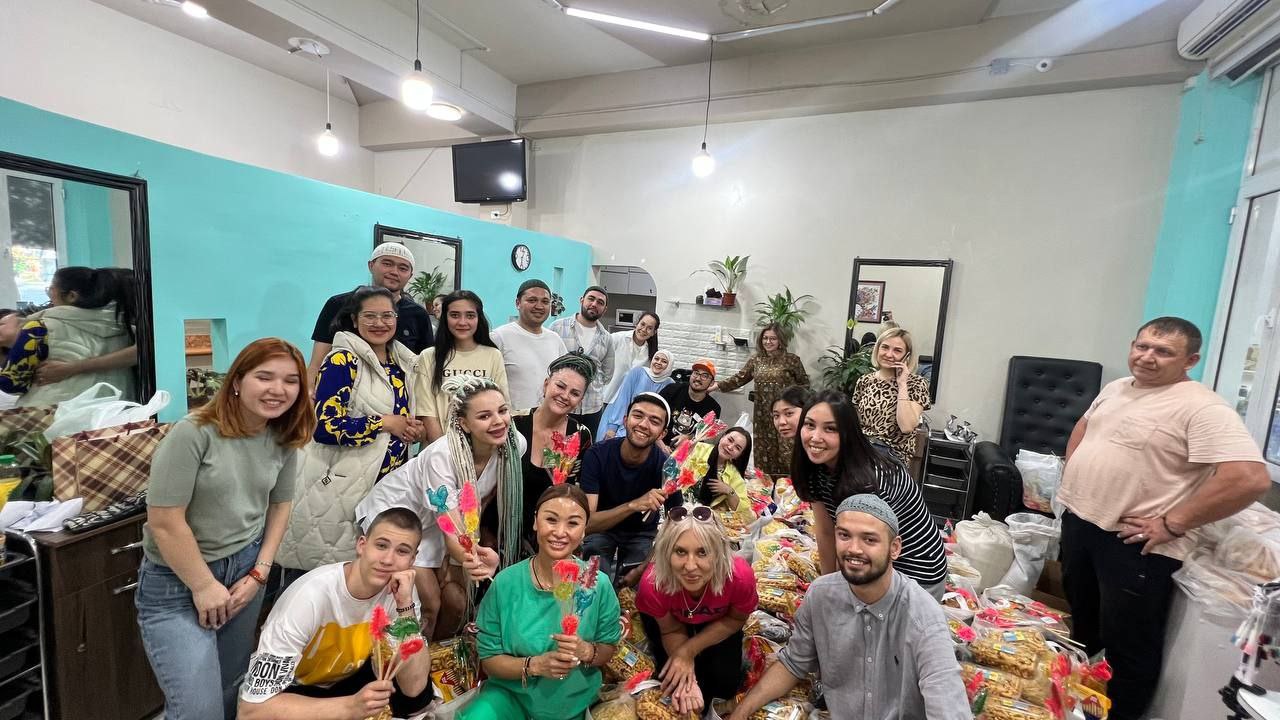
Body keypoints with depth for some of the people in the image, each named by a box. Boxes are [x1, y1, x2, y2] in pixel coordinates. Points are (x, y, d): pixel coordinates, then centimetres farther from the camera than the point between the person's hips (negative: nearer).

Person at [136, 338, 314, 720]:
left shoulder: (283, 440, -3)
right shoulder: (193, 433, -22)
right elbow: (164, 521, -19)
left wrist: (259, 573, 0)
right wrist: (204, 586, -13)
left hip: (244, 568, 5)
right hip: (177, 581, -5)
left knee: (231, 689, 20)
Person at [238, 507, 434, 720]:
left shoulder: (400, 591, -20)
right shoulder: (310, 596, -33)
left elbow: (413, 687, -24)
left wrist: (405, 604, -34)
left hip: (347, 678, 4)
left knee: (421, 694, -20)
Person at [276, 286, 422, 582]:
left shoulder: (402, 362, 8)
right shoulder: (342, 361, -12)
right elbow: (323, 426, -22)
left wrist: (412, 430, 1)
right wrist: (384, 423, -17)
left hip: (387, 485, 7)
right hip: (340, 489, -6)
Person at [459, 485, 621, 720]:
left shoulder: (598, 584, -17)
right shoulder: (505, 583, -17)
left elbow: (609, 647, -2)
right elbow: (488, 658, -9)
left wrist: (587, 652, -25)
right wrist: (534, 665, -26)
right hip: (512, 693, -1)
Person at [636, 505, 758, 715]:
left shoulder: (740, 576, -41)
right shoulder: (653, 583, -41)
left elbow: (736, 619, -16)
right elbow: (672, 630, -18)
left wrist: (690, 649, -24)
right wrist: (688, 680, -32)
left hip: (717, 619, 1)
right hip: (669, 617, 0)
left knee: (726, 685, -6)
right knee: (674, 678, -9)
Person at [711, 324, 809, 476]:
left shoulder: (791, 360, -2)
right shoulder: (755, 360, 8)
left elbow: (804, 383, 6)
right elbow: (738, 379, 5)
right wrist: (717, 385, -5)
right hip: (762, 415, 3)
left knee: (786, 453, -6)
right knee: (763, 453, 8)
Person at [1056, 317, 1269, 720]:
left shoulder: (1201, 408, -16)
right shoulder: (1116, 388, 7)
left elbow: (1250, 479, -25)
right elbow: (1083, 428, 24)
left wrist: (1172, 524, -22)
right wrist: (1072, 478, 12)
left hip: (1134, 544, -7)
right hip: (1078, 521, 8)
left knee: (1129, 645, 9)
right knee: (1080, 622, 25)